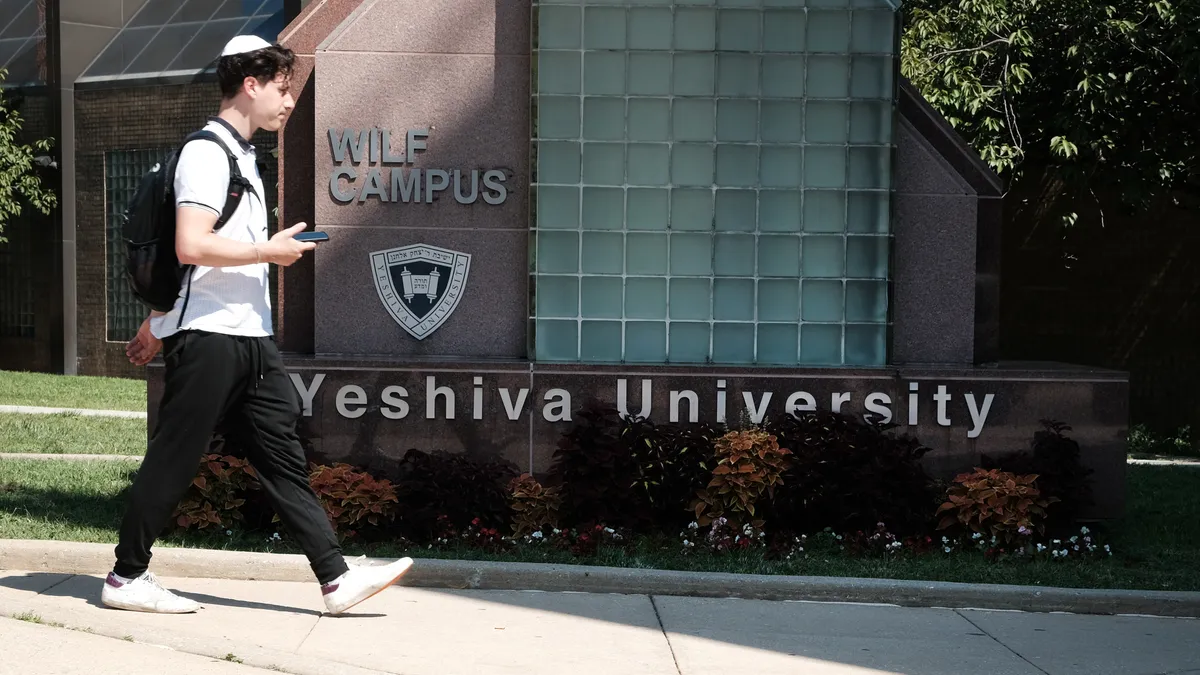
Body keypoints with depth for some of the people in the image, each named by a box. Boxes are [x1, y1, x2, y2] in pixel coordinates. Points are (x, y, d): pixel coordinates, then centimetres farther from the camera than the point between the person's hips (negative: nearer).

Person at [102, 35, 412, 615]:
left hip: (251, 339, 9)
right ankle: (127, 577, 13)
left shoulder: (241, 155, 20)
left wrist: (157, 324, 27)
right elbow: (191, 246, -23)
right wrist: (271, 251, -12)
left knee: (283, 458, 5)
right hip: (208, 336, -9)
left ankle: (336, 579, 3)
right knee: (174, 460, 0)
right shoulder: (206, 153, -11)